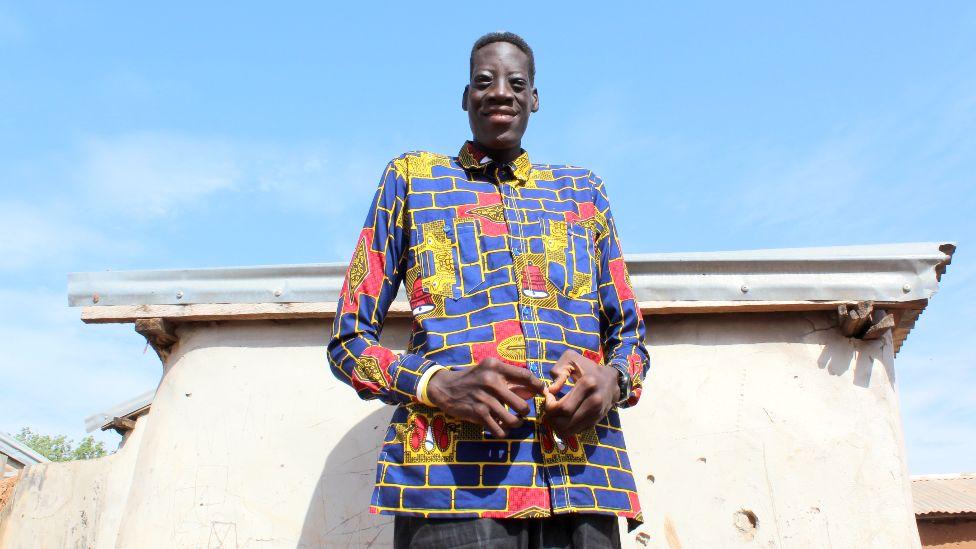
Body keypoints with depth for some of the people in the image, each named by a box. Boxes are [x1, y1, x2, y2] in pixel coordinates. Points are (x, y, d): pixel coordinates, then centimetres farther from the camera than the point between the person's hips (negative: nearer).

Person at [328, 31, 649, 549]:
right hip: (454, 474, -2)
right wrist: (438, 386, -12)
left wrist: (611, 380, -4)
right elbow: (348, 338, 9)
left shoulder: (583, 189, 20)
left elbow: (630, 335, 21)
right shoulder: (411, 176, 14)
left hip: (583, 478, 3)